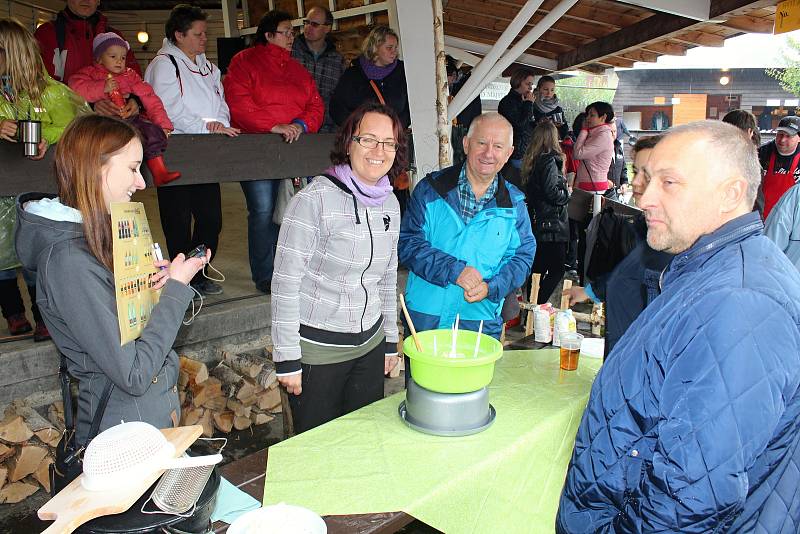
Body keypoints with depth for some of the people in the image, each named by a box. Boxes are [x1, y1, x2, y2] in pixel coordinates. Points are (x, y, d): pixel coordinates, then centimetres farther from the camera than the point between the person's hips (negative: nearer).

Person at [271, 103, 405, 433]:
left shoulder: (390, 203, 5)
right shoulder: (315, 199, -16)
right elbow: (285, 282, -15)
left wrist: (390, 340, 16)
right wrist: (288, 359, -14)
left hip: (370, 344, 6)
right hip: (317, 350, -6)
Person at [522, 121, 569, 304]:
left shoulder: (531, 160, 9)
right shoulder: (550, 161, -15)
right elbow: (553, 194, -21)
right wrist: (567, 192, -1)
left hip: (536, 224, 8)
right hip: (552, 225, -8)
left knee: (538, 267, 16)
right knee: (557, 269, -1)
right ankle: (537, 305, -4)